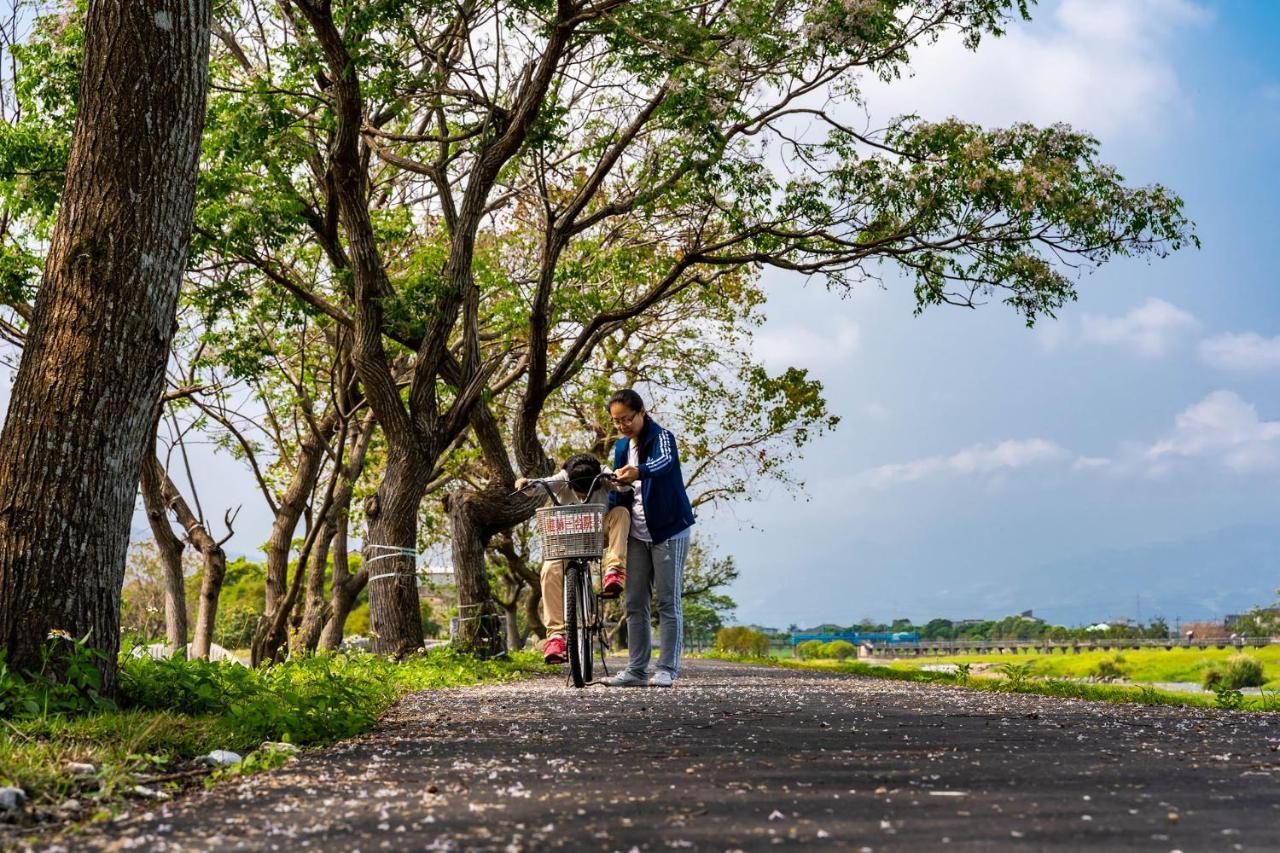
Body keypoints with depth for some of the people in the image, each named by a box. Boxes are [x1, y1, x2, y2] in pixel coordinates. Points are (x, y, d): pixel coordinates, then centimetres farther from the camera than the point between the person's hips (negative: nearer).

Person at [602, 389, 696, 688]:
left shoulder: (661, 437, -10)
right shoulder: (622, 447, 12)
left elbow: (665, 462, -33)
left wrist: (639, 472, -53)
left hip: (668, 531, -7)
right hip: (637, 534, 7)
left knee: (668, 603, -4)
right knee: (634, 605, 6)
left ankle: (667, 670, -1)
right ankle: (636, 669, 11)